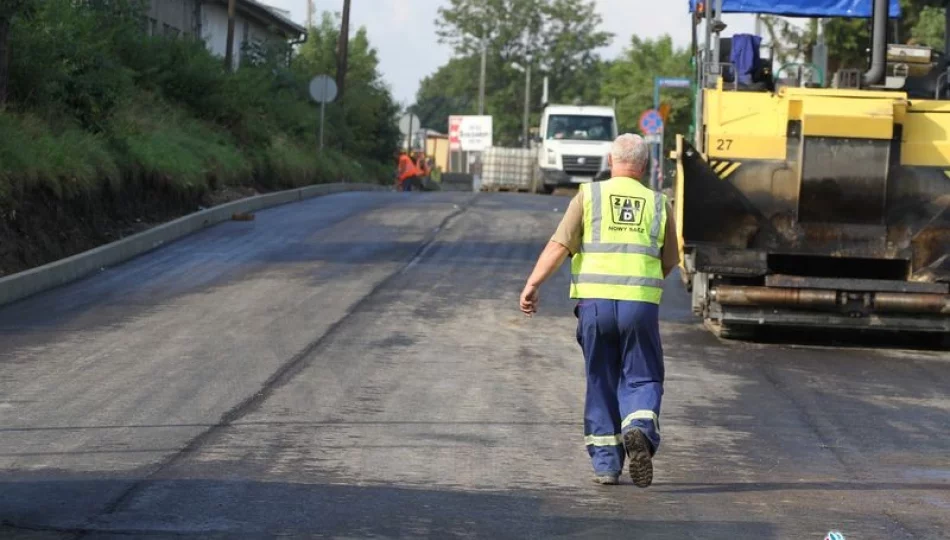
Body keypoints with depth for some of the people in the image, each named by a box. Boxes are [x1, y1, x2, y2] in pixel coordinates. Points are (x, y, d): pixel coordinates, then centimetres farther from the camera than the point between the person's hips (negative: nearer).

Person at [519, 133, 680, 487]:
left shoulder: (589, 196, 5)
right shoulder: (658, 204, 10)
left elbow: (559, 245, -6)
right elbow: (670, 262, 17)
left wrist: (532, 285, -7)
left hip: (595, 300, 0)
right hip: (641, 303, 0)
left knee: (601, 383, 12)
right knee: (641, 379, 7)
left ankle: (605, 463, 12)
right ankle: (639, 430, -24)